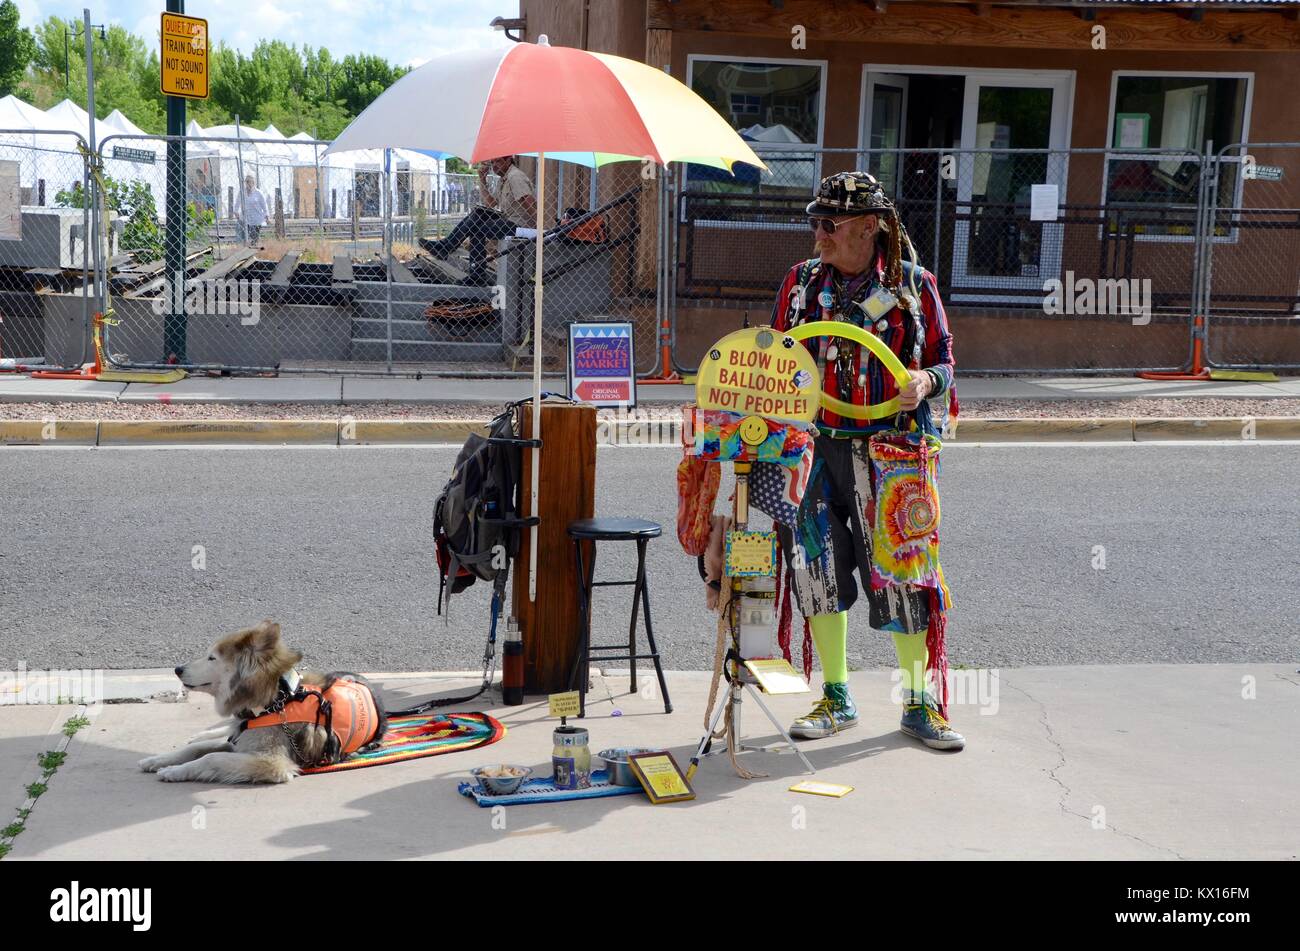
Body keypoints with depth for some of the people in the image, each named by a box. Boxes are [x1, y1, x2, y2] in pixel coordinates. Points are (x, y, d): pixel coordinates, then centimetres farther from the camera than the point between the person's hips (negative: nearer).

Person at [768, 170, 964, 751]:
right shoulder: (801, 281, 9)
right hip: (812, 443, 3)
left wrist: (925, 381, -15)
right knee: (818, 571, 6)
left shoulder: (913, 284, 0)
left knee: (900, 572, -2)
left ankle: (918, 703, 14)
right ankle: (836, 698, 21)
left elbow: (943, 359, 7)